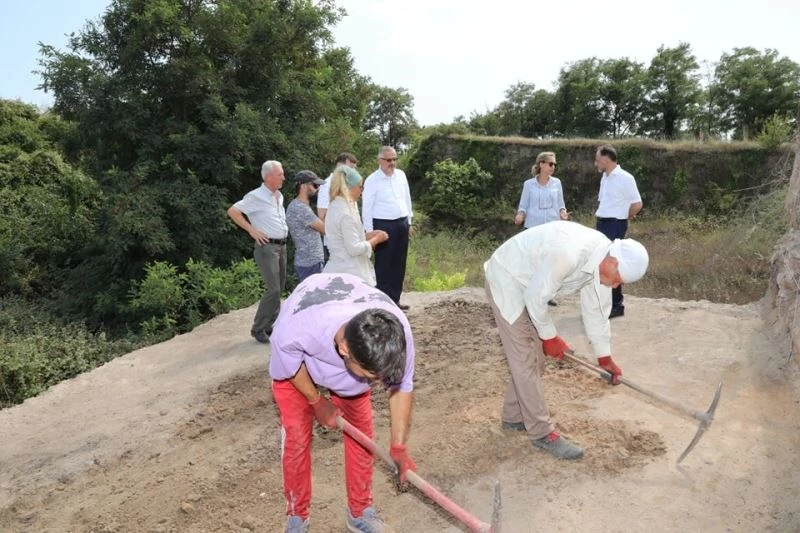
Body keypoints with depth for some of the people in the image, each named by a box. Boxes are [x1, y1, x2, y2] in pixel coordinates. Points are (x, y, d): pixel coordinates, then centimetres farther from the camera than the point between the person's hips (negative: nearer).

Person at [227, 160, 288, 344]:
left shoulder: (279, 196, 14)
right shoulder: (256, 196, -11)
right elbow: (232, 211, -12)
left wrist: (286, 229, 13)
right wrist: (252, 230, -14)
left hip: (282, 246, 8)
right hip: (267, 247, -8)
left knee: (279, 289, 11)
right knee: (273, 289, -13)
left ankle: (269, 325, 22)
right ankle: (258, 328, 0)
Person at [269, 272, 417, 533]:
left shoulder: (398, 333, -39)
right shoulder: (296, 328, -48)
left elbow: (402, 387, -17)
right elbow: (290, 366, -21)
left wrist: (398, 446, -11)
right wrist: (317, 402, -7)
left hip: (353, 357, 2)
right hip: (296, 361, -2)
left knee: (361, 431, 4)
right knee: (296, 437, -2)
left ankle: (360, 511, 26)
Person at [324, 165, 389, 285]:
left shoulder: (335, 207, 11)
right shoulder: (346, 213, -17)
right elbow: (354, 249, -19)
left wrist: (368, 236, 11)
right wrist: (376, 239, -5)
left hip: (338, 270, 10)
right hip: (349, 274, -10)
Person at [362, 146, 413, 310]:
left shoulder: (401, 175, 6)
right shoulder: (372, 181, -10)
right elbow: (367, 208, -8)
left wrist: (409, 222, 15)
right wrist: (370, 232, -9)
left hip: (402, 224, 6)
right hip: (383, 225, -6)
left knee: (399, 264, 12)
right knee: (384, 265, 1)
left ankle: (395, 299, 23)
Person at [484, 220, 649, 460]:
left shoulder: (603, 259, -7)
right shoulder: (567, 253, -36)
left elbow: (596, 309, 6)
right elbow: (536, 298, -26)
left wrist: (604, 357, 12)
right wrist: (550, 336, -10)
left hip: (529, 286, 9)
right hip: (506, 281, -9)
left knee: (535, 357, 13)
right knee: (525, 360, -6)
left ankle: (513, 416, 28)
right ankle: (541, 432, 5)